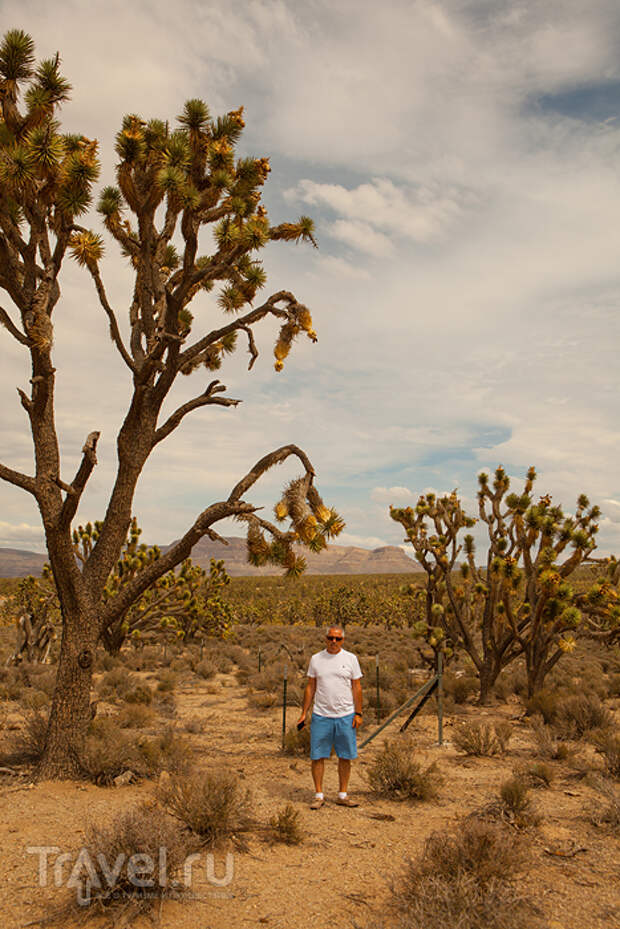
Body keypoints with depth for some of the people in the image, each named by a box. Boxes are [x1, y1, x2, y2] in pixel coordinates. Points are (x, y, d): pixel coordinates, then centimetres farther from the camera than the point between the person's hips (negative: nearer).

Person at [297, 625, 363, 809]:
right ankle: (319, 795, 15)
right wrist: (304, 713, 5)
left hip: (346, 716, 0)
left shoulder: (350, 658, 1)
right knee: (317, 756, 2)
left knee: (345, 756, 6)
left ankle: (343, 795, 19)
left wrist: (358, 714, -2)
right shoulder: (316, 659, 4)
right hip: (321, 716, 0)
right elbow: (310, 688, 8)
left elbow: (357, 687, 3)